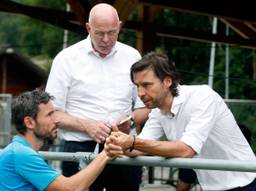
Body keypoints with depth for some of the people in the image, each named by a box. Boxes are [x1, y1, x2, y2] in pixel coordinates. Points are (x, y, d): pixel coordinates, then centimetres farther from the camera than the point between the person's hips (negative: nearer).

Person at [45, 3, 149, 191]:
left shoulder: (132, 56, 9)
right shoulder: (67, 58, 0)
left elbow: (144, 107, 15)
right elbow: (53, 113, -2)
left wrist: (130, 120, -7)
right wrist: (86, 126, -15)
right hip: (81, 150, -3)